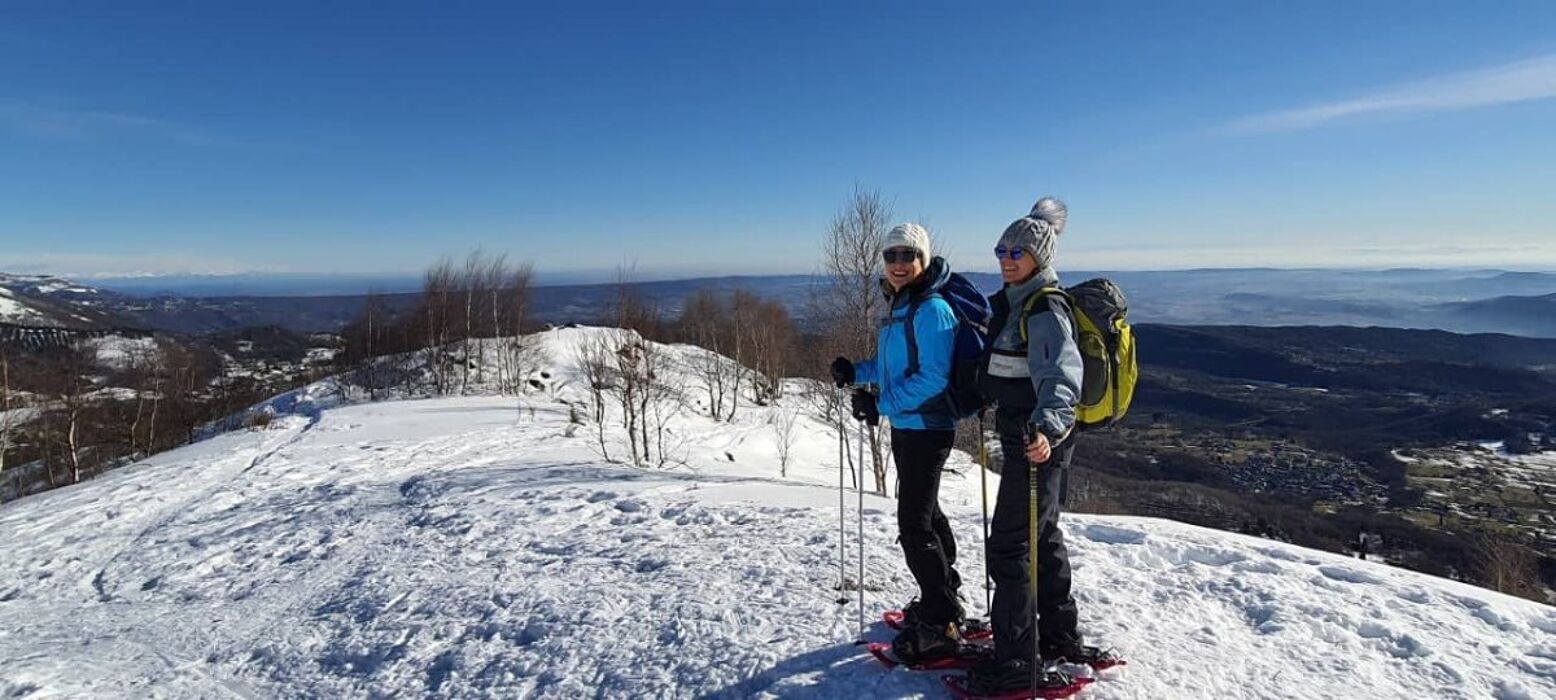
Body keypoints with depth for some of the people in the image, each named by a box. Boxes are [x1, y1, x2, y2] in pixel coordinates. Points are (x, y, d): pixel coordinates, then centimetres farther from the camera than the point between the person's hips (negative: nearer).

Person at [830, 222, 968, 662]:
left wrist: (882, 404, -23)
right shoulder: (899, 308, 12)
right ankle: (944, 598, 38)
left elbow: (933, 377, -24)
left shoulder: (931, 309, -17)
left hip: (926, 428, -10)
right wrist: (856, 372, 3)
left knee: (914, 524, -7)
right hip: (906, 427, 10)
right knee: (924, 512, 20)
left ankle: (941, 626, 5)